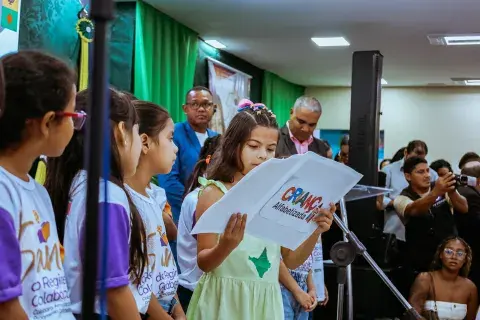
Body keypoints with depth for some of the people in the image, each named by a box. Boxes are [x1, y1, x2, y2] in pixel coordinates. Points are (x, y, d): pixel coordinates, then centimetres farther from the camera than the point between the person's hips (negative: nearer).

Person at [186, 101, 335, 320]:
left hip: (266, 301, 4)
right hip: (225, 300, -4)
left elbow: (291, 261, 5)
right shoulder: (214, 193, -7)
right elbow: (203, 262, -7)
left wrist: (315, 231, -9)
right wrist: (227, 245, -25)